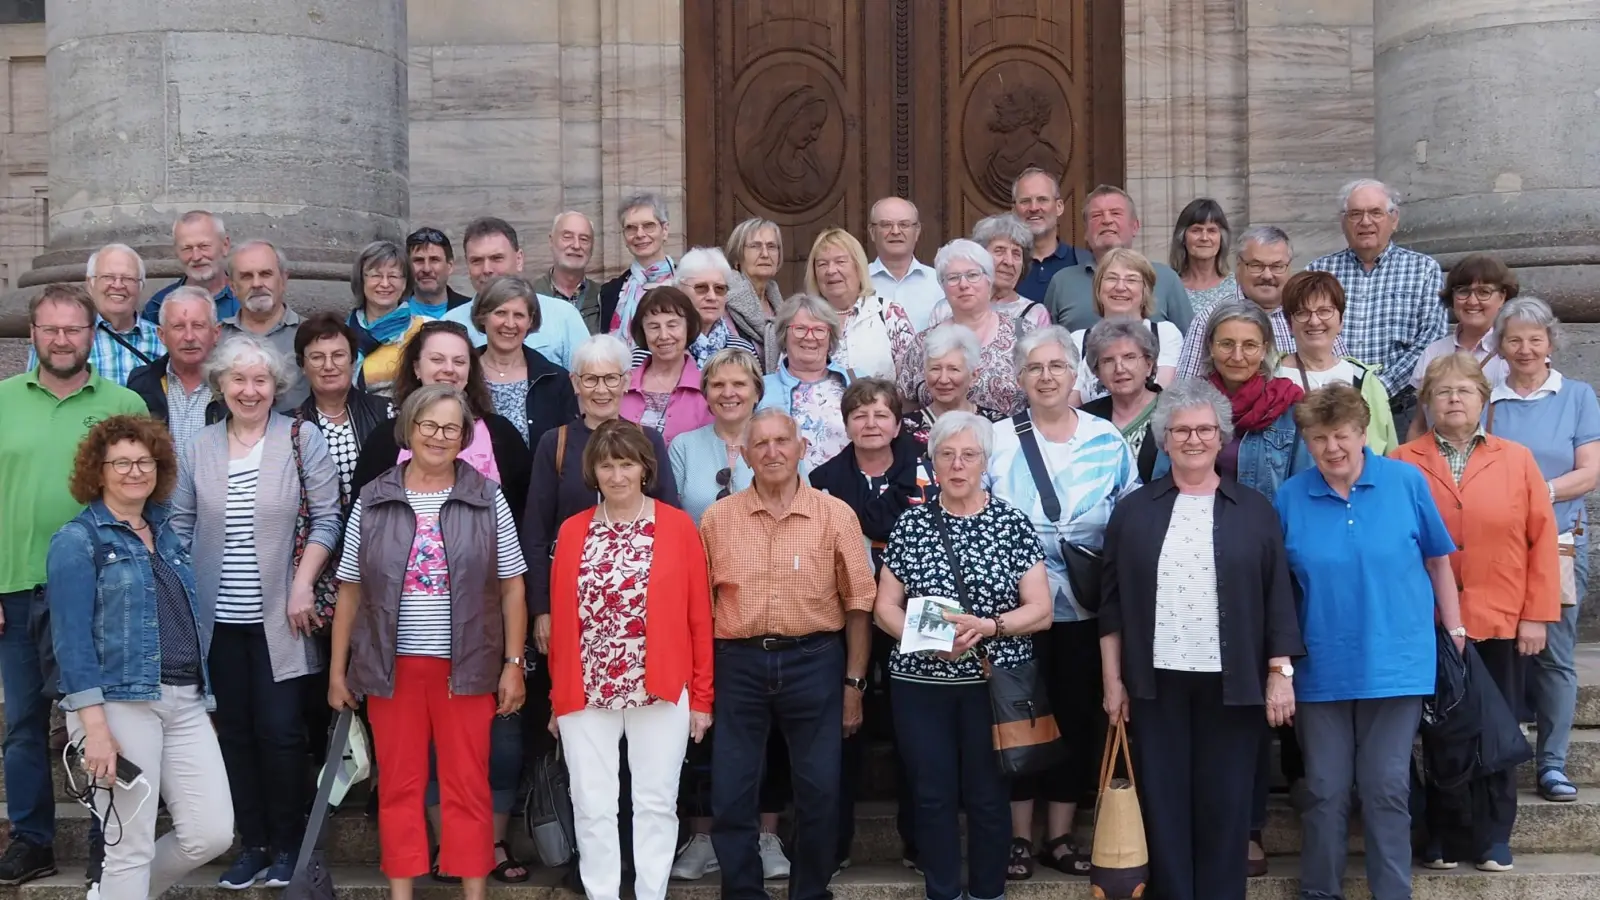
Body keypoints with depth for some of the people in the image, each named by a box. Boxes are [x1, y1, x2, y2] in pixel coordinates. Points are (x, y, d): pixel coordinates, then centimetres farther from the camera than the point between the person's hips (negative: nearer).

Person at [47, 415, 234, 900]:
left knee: (212, 833, 2)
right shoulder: (76, 541, -3)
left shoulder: (166, 533, 16)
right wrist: (94, 727, -18)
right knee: (132, 846, -3)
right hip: (119, 703, -6)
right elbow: (71, 640, -11)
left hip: (186, 701, 6)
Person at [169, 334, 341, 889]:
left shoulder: (302, 441, -1)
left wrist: (303, 585, -11)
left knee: (280, 731, -2)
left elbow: (326, 518, -3)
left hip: (279, 618, -3)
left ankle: (286, 847, 12)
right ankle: (252, 844, 19)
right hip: (218, 618, 3)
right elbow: (179, 527, 10)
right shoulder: (196, 450, 8)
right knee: (234, 731, 9)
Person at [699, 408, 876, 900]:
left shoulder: (836, 515, -1)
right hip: (738, 664, 1)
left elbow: (858, 602, 2)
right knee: (730, 794, 5)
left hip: (814, 662, -1)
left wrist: (854, 682, 0)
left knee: (819, 792, 7)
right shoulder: (717, 518, 3)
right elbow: (700, 602, 8)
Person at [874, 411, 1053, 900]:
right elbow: (885, 607, 3)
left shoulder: (1013, 522, -1)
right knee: (933, 797, 7)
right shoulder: (910, 524, 3)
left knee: (988, 797, 5)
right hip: (921, 683, 1)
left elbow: (1041, 611, -3)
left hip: (994, 682, -1)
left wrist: (987, 627, -19)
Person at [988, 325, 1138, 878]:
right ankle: (1019, 837, 15)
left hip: (1086, 604, 2)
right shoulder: (996, 441, 0)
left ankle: (1061, 835, 20)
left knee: (1077, 716, 8)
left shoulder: (1108, 441, 4)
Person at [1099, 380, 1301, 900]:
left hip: (1231, 683, 0)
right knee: (1162, 803, 5)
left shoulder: (1255, 511, 4)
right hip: (1156, 681, 1)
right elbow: (1113, 603, 5)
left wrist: (1280, 672, -3)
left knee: (1224, 805, 5)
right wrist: (1113, 680, 2)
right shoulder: (1134, 511, 5)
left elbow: (1278, 599, 4)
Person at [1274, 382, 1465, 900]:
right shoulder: (1290, 498, -1)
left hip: (1395, 663, -1)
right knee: (1325, 791, 7)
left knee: (1387, 788, 3)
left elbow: (1438, 562, 6)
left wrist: (1455, 632, 5)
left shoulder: (1406, 482, -3)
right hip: (1321, 668, 1)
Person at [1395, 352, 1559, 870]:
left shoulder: (1517, 460, 4)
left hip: (1500, 624, 1)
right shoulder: (1403, 464, 2)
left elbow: (1542, 539, 2)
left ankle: (1492, 837, 19)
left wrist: (1537, 615, -3)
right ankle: (1443, 837, 18)